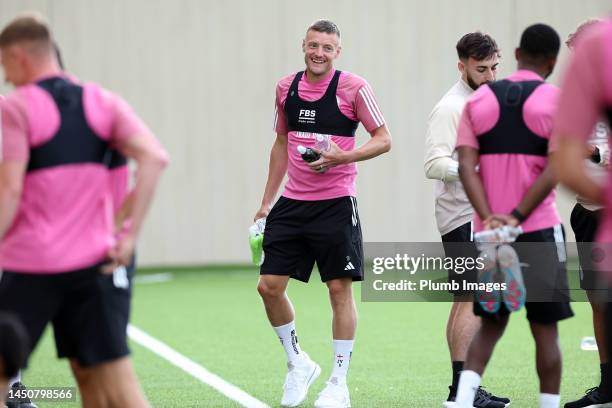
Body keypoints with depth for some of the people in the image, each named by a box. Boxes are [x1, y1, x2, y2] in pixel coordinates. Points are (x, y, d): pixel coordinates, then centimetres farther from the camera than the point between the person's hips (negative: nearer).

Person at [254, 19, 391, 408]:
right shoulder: (286, 87, 8)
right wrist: (267, 201, 18)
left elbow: (384, 139, -5)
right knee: (269, 285, 0)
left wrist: (342, 157, -20)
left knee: (340, 289, -1)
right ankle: (298, 364, 20)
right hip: (292, 203, 5)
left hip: (335, 204, -5)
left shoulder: (353, 87, -7)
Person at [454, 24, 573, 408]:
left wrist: (490, 217, -13)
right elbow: (555, 170, -15)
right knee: (545, 330, 5)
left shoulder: (479, 100, 8)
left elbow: (466, 166, -4)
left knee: (491, 324, 13)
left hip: (489, 231, 4)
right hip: (540, 231, -4)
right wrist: (516, 217, -16)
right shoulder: (557, 101, -3)